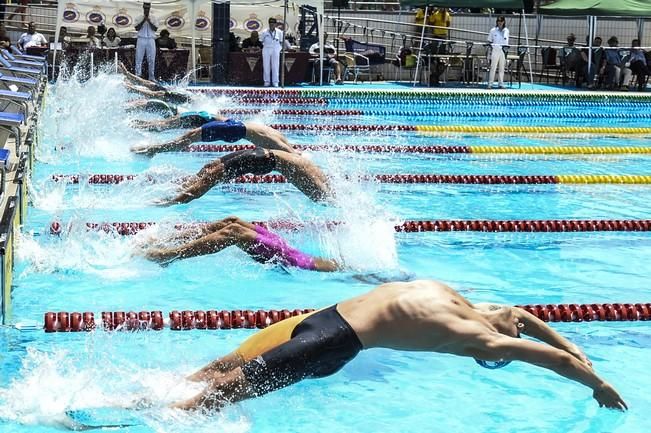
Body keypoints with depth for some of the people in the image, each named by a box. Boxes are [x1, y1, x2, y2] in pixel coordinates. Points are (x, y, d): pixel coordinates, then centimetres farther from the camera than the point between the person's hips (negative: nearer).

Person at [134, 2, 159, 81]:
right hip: (141, 39, -1)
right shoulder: (138, 18, 8)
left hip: (151, 39, 1)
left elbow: (155, 29, -1)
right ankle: (137, 75, -5)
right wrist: (143, 21, -11)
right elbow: (137, 28, -3)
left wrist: (149, 21, -11)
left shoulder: (153, 18, 10)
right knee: (139, 58, -6)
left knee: (151, 59, 0)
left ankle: (151, 77, 5)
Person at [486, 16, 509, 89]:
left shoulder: (506, 31, 9)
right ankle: (490, 84, -5)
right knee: (493, 67, -7)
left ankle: (501, 84, 10)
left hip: (503, 51, 3)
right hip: (495, 50, -3)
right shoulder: (493, 30, 2)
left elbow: (506, 42, 11)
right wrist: (491, 46, -9)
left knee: (501, 68, 5)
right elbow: (490, 41, 5)